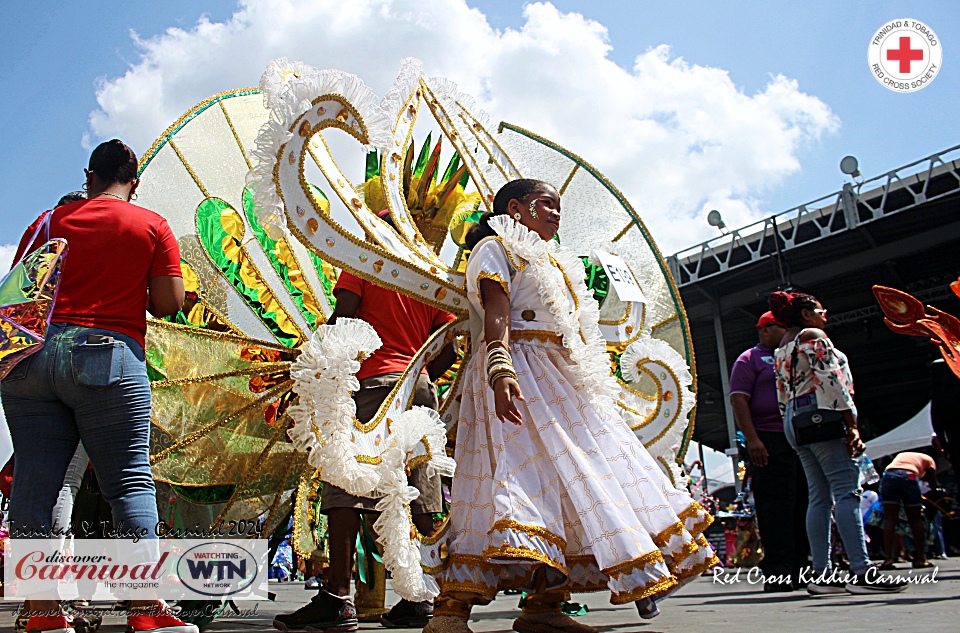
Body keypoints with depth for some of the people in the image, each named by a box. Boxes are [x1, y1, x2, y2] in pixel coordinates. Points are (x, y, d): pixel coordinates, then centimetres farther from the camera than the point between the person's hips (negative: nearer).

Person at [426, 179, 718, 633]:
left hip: (562, 383, 9)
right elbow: (496, 315, -12)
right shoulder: (495, 248, 6)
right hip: (522, 369, -9)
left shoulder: (552, 262, 32)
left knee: (569, 481, -3)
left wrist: (592, 387, 18)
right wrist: (501, 371, -28)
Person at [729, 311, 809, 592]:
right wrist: (751, 439, -17)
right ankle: (777, 571, -11)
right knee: (776, 503, -11)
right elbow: (738, 400, -5)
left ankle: (799, 567, 9)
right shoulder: (750, 359, 6)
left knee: (804, 503, 3)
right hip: (770, 440, -7)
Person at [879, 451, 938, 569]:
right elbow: (933, 484, 27)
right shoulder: (928, 460, 30)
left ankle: (888, 558, -7)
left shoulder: (901, 455, 40)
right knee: (916, 520, 11)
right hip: (909, 477, -2)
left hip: (888, 474, 2)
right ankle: (920, 559, 12)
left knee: (889, 520, 2)